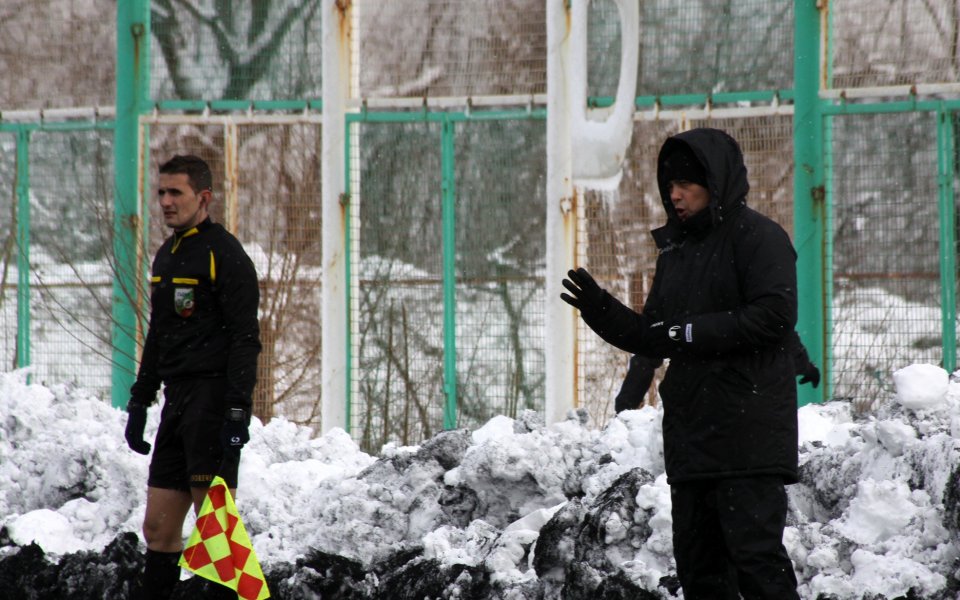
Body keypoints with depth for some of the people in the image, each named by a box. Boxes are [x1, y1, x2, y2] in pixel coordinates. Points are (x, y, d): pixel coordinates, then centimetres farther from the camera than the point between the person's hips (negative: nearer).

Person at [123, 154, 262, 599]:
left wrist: (237, 409, -21)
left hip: (213, 400, -9)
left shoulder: (225, 254, -9)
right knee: (158, 528, 8)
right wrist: (139, 401, 21)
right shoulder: (166, 256, 18)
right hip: (177, 401, 9)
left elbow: (245, 338, -14)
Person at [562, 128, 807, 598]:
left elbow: (774, 316, -17)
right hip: (690, 435, 8)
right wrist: (602, 313, 4)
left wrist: (690, 333, -15)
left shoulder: (759, 237, -4)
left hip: (749, 438, -8)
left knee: (756, 557, -12)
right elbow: (654, 340, 21)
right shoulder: (675, 250, 20)